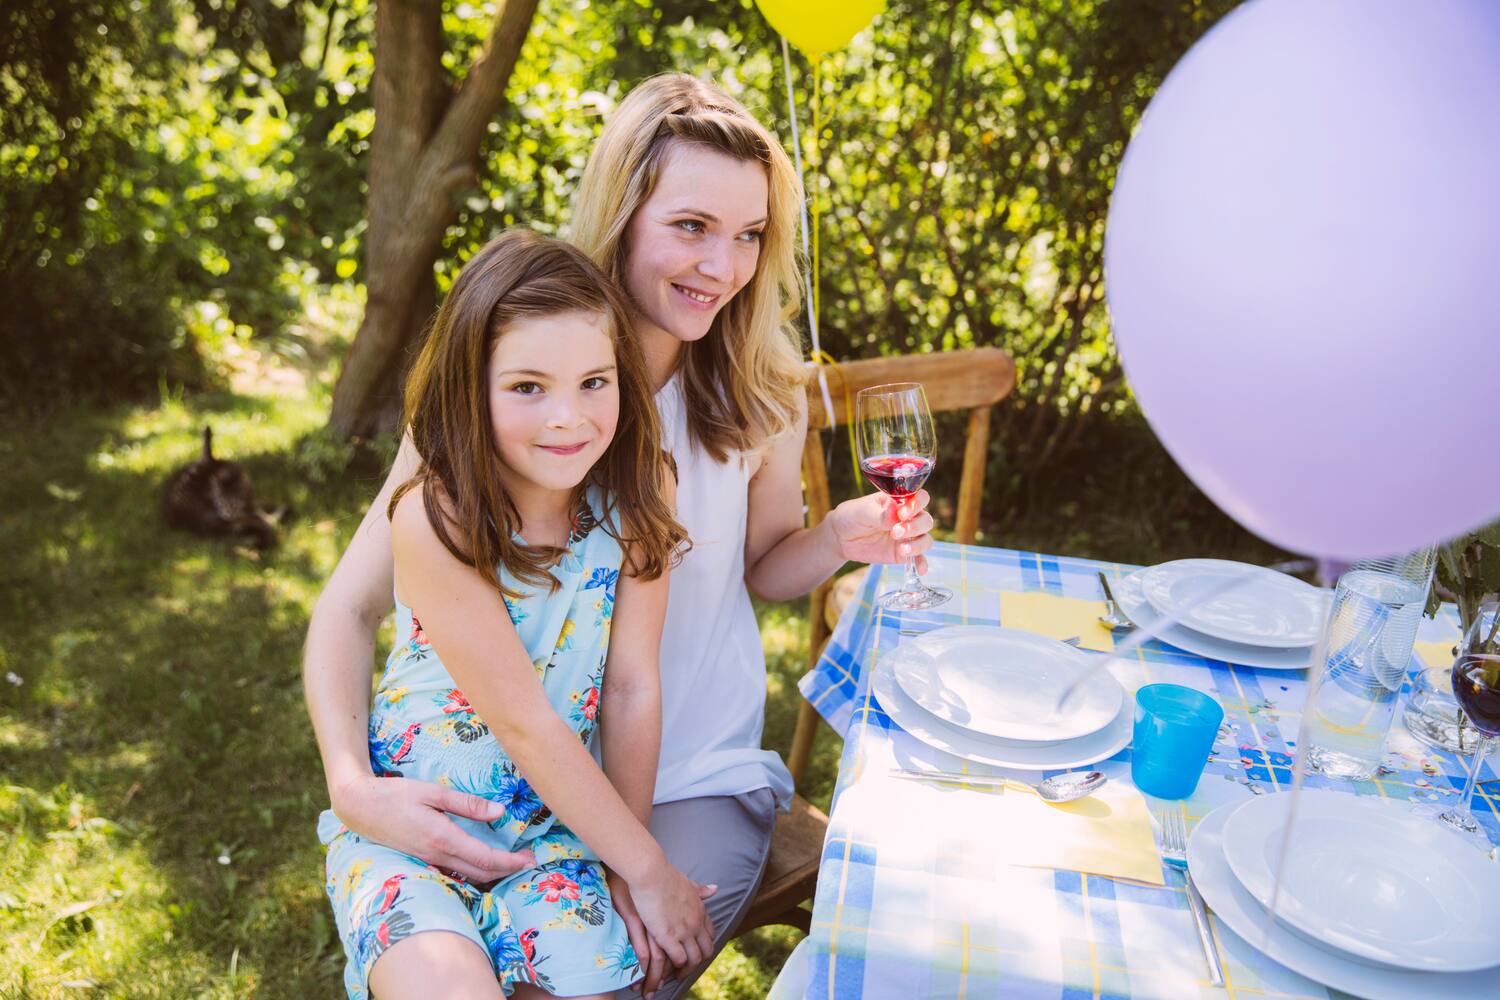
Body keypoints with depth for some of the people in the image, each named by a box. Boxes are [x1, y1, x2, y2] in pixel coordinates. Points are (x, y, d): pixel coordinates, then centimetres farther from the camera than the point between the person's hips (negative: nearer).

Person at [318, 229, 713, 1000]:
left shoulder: (639, 491, -10)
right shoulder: (434, 519, -22)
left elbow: (632, 688, -8)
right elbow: (525, 724, -19)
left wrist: (629, 865, -6)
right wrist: (647, 868, -13)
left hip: (560, 814, 3)